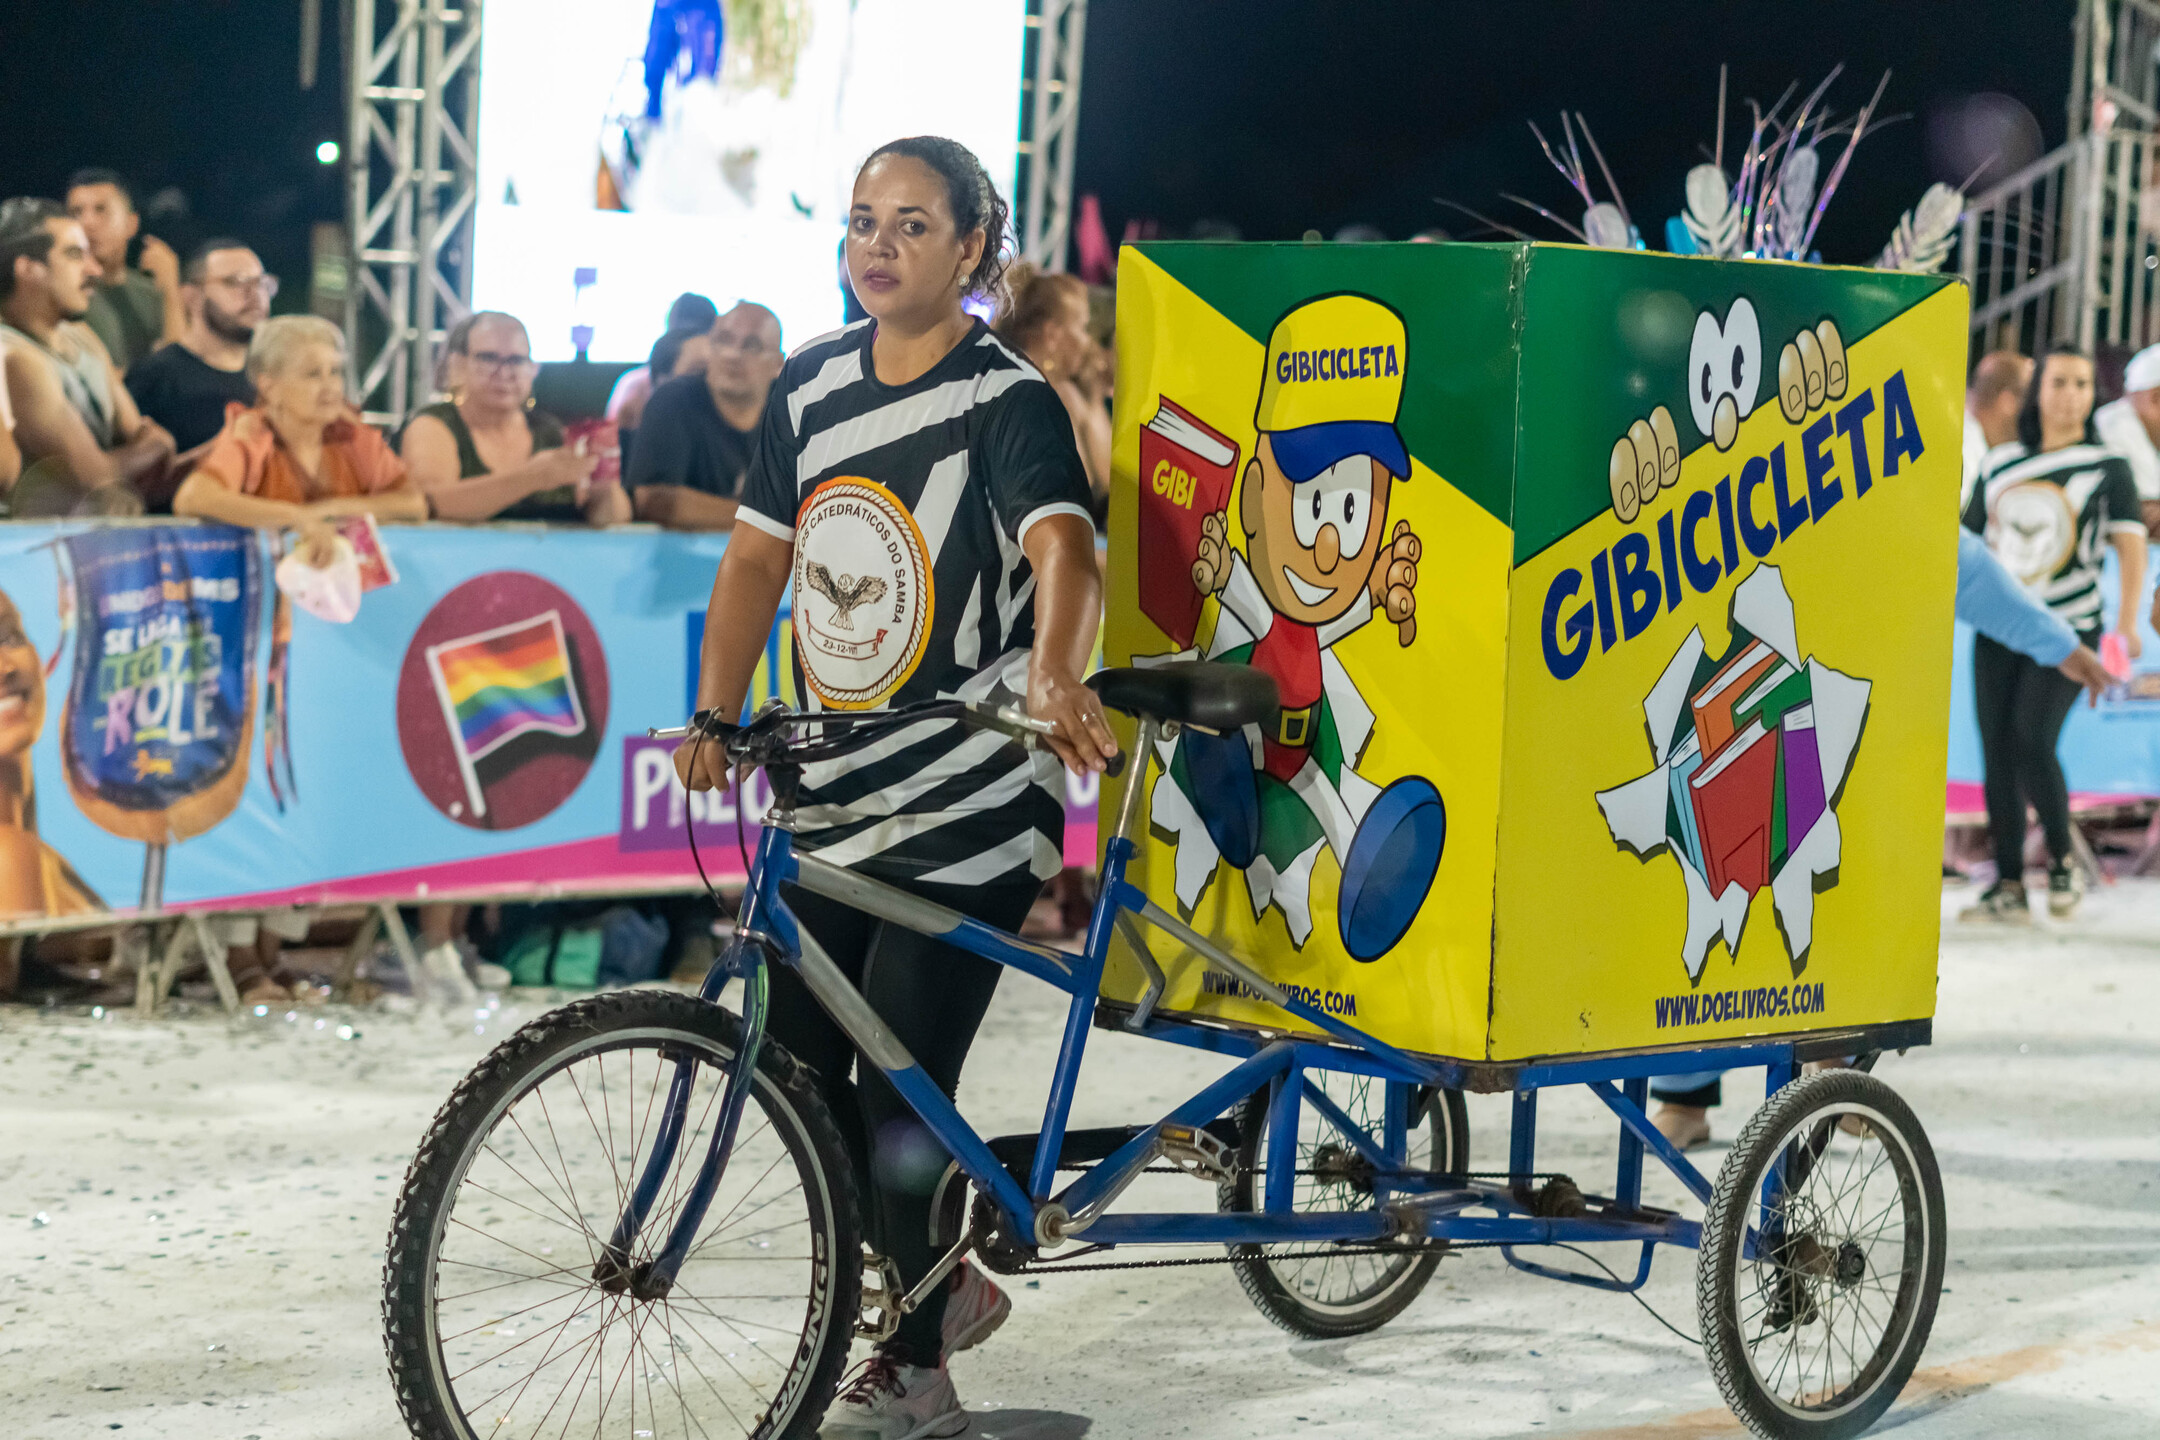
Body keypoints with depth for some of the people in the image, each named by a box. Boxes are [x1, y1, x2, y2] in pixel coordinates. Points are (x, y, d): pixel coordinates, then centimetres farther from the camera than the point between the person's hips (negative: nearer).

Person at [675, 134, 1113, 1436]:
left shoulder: (1008, 400, -12)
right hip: (829, 803, 7)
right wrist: (714, 716, 2)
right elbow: (758, 556, 13)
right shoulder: (811, 387, 7)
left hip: (969, 813, -7)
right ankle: (945, 1289, 32)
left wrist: (1056, 676, -48)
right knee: (798, 1080, 9)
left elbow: (1066, 549, -29)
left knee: (898, 1101, -7)